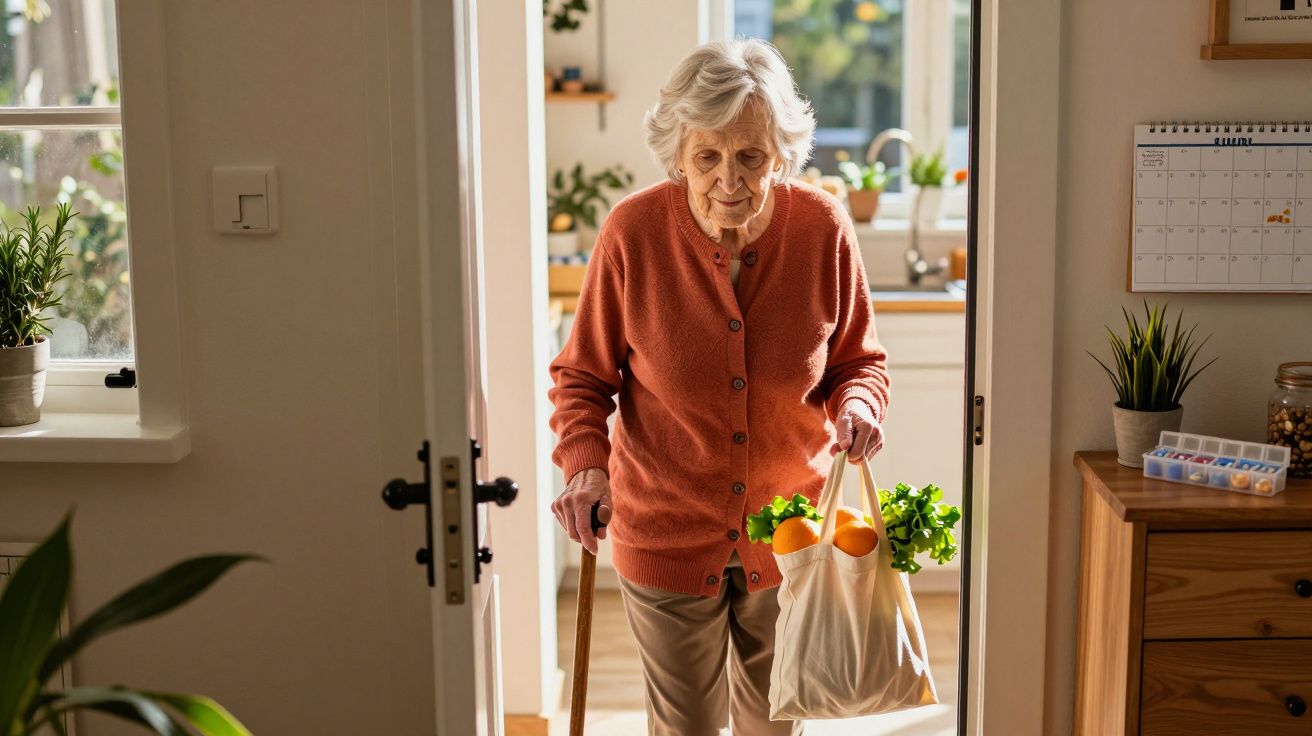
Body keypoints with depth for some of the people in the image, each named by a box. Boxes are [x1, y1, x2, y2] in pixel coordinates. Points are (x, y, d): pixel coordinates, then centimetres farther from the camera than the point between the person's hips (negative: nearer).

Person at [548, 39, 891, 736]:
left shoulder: (822, 228, -13)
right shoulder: (633, 232, -17)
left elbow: (859, 361, 1)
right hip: (667, 534, -1)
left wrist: (858, 406, -21)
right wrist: (585, 462, -22)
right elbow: (582, 376, -4)